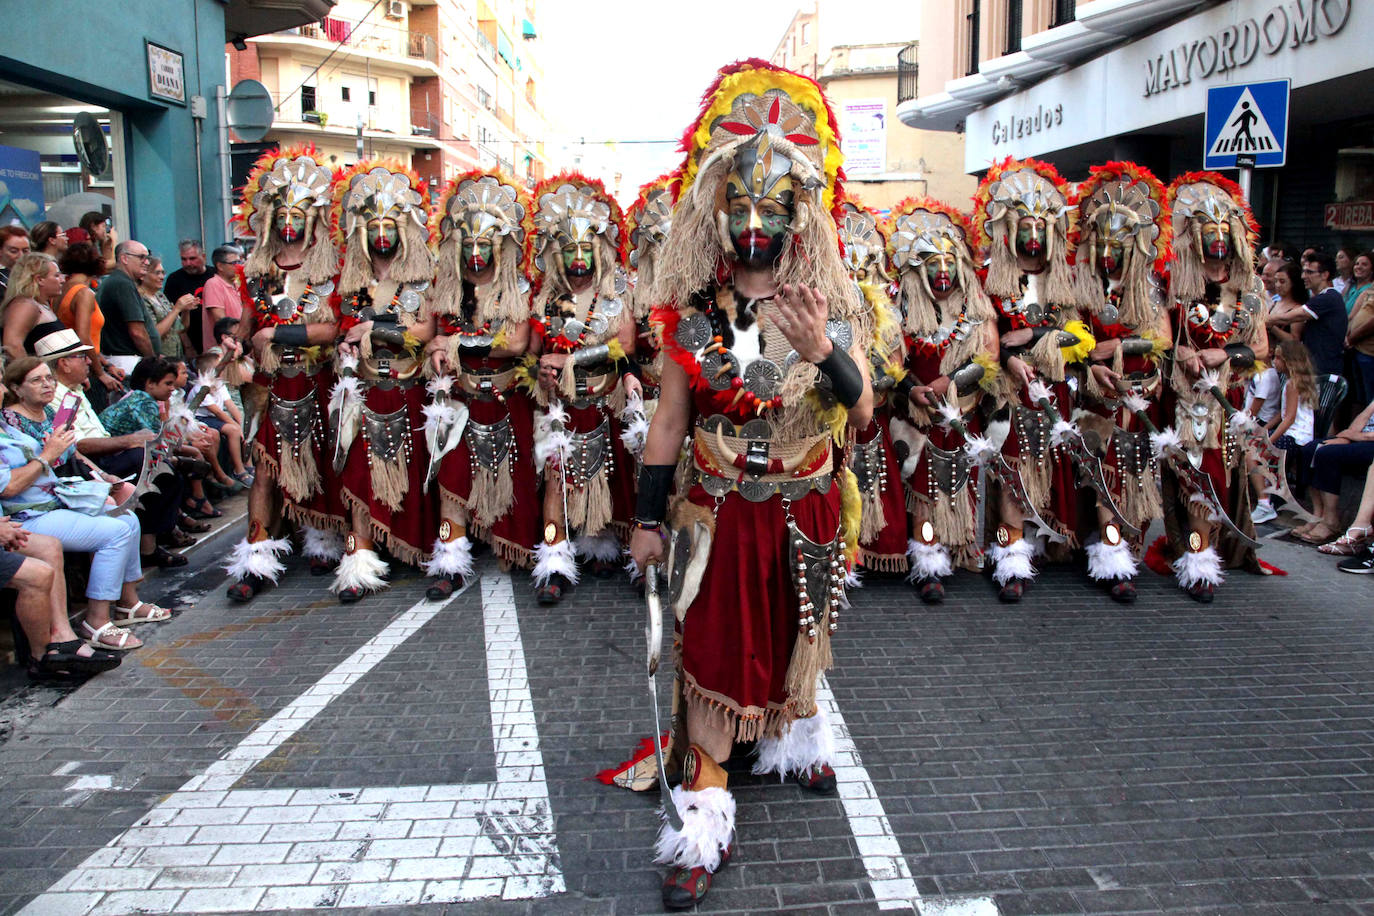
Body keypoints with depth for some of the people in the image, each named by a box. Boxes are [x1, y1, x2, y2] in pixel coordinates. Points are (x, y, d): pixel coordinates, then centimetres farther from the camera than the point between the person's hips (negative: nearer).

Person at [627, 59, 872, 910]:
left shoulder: (832, 303, -5)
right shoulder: (692, 310, -5)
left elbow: (862, 414, -14)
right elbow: (671, 421, -1)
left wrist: (823, 350, -33)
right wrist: (650, 518, 1)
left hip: (806, 510, 1)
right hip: (720, 513, -1)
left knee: (799, 636, 19)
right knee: (714, 655, -1)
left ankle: (798, 737, 49)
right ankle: (706, 821, 9)